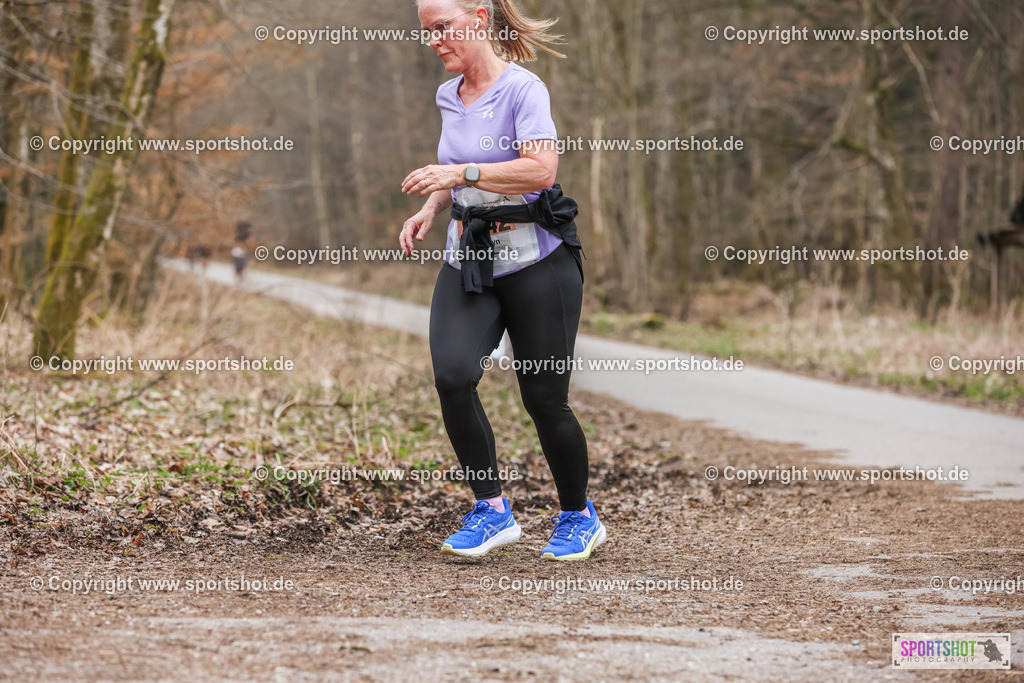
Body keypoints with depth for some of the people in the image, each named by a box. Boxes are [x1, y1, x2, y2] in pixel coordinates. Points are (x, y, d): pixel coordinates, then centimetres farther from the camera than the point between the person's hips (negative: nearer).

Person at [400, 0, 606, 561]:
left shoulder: (522, 88, -12)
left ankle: (579, 517, 23)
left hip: (534, 261, -6)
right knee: (452, 374, -17)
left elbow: (540, 168, -25)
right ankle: (491, 510, -5)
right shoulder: (448, 96, 11)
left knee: (544, 399, 0)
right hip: (467, 261, 6)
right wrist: (430, 209, 10)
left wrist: (461, 173, -28)